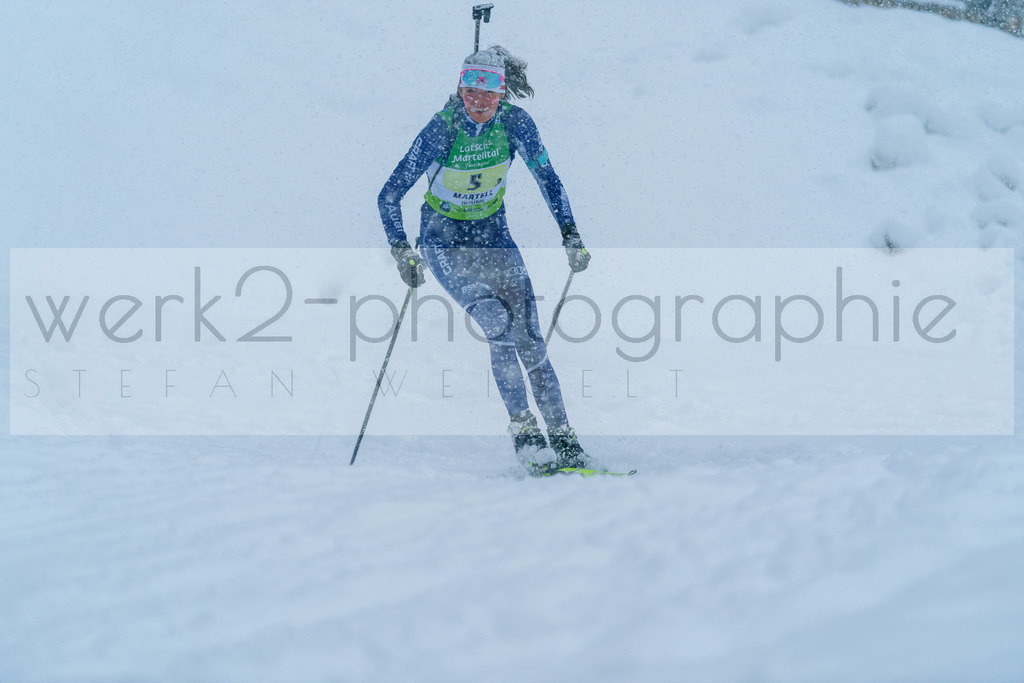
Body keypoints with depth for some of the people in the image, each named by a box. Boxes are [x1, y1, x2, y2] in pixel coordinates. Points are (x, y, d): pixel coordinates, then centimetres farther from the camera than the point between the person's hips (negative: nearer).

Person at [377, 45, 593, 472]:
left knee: (529, 339, -7)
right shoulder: (440, 130, -22)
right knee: (498, 324, -24)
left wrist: (569, 233, -10)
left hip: (493, 236, 3)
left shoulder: (515, 123, -14)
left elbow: (546, 177, 0)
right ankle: (522, 429, -14)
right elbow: (390, 196, -17)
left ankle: (562, 440, -3)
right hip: (444, 242, -3)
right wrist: (401, 251, -28)